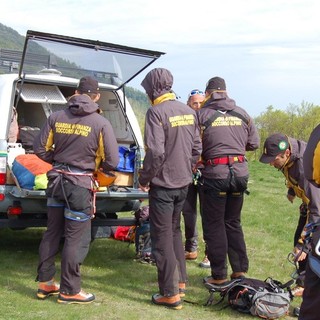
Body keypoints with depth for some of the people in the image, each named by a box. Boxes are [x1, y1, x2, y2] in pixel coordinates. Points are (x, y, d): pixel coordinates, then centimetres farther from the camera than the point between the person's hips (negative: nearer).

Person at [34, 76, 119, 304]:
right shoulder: (101, 123, -12)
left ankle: (45, 283, 27)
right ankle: (69, 290, 13)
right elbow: (112, 161, -11)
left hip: (57, 181, 5)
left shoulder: (57, 117, -1)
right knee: (77, 239, 5)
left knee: (52, 233, 17)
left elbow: (40, 149, 3)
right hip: (80, 185, -5)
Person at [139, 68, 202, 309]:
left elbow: (155, 152, -23)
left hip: (163, 184, -7)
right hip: (183, 183, 7)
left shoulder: (157, 112, -17)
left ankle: (171, 294, 6)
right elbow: (197, 148, 10)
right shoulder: (188, 111, 6)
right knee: (174, 231, 22)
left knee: (162, 238, 2)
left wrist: (144, 179, -10)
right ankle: (180, 282, 27)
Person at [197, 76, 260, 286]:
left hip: (215, 174, -4)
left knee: (214, 225, 7)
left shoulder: (202, 114, -5)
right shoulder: (242, 114, 7)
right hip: (240, 172, 4)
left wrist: (199, 160, 13)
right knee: (233, 223, 18)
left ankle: (219, 276, 10)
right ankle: (240, 271, 20)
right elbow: (254, 143, 10)